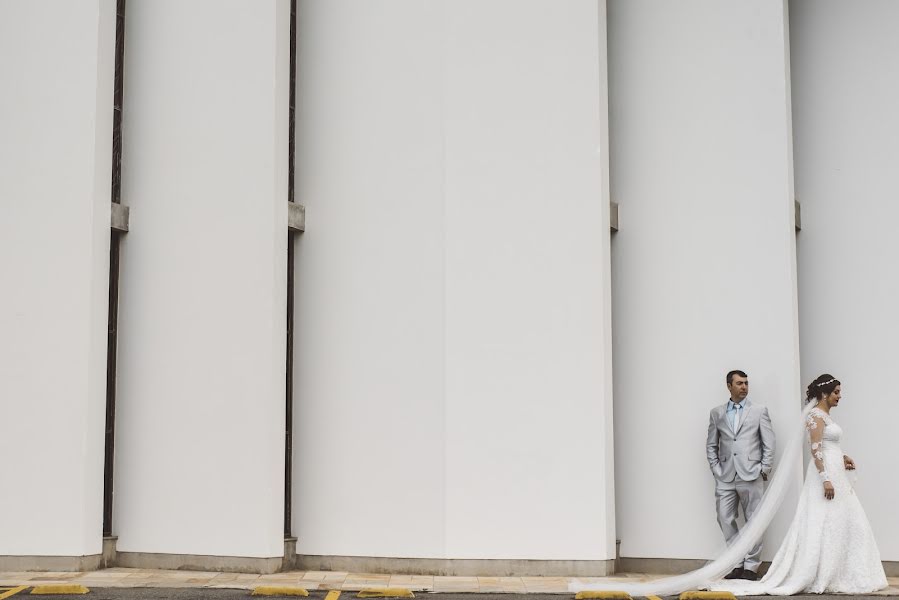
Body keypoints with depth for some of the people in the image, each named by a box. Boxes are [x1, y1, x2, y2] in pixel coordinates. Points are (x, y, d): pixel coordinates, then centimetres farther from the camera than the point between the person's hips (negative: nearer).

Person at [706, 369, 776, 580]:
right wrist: (716, 469, 3)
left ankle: (751, 566, 9)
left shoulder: (759, 411, 5)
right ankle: (737, 563, 13)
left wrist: (764, 470, -2)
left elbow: (769, 444, 4)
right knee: (725, 520, 2)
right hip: (725, 477, 2)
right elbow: (711, 445, 13)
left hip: (751, 476, -2)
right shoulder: (716, 413, 10)